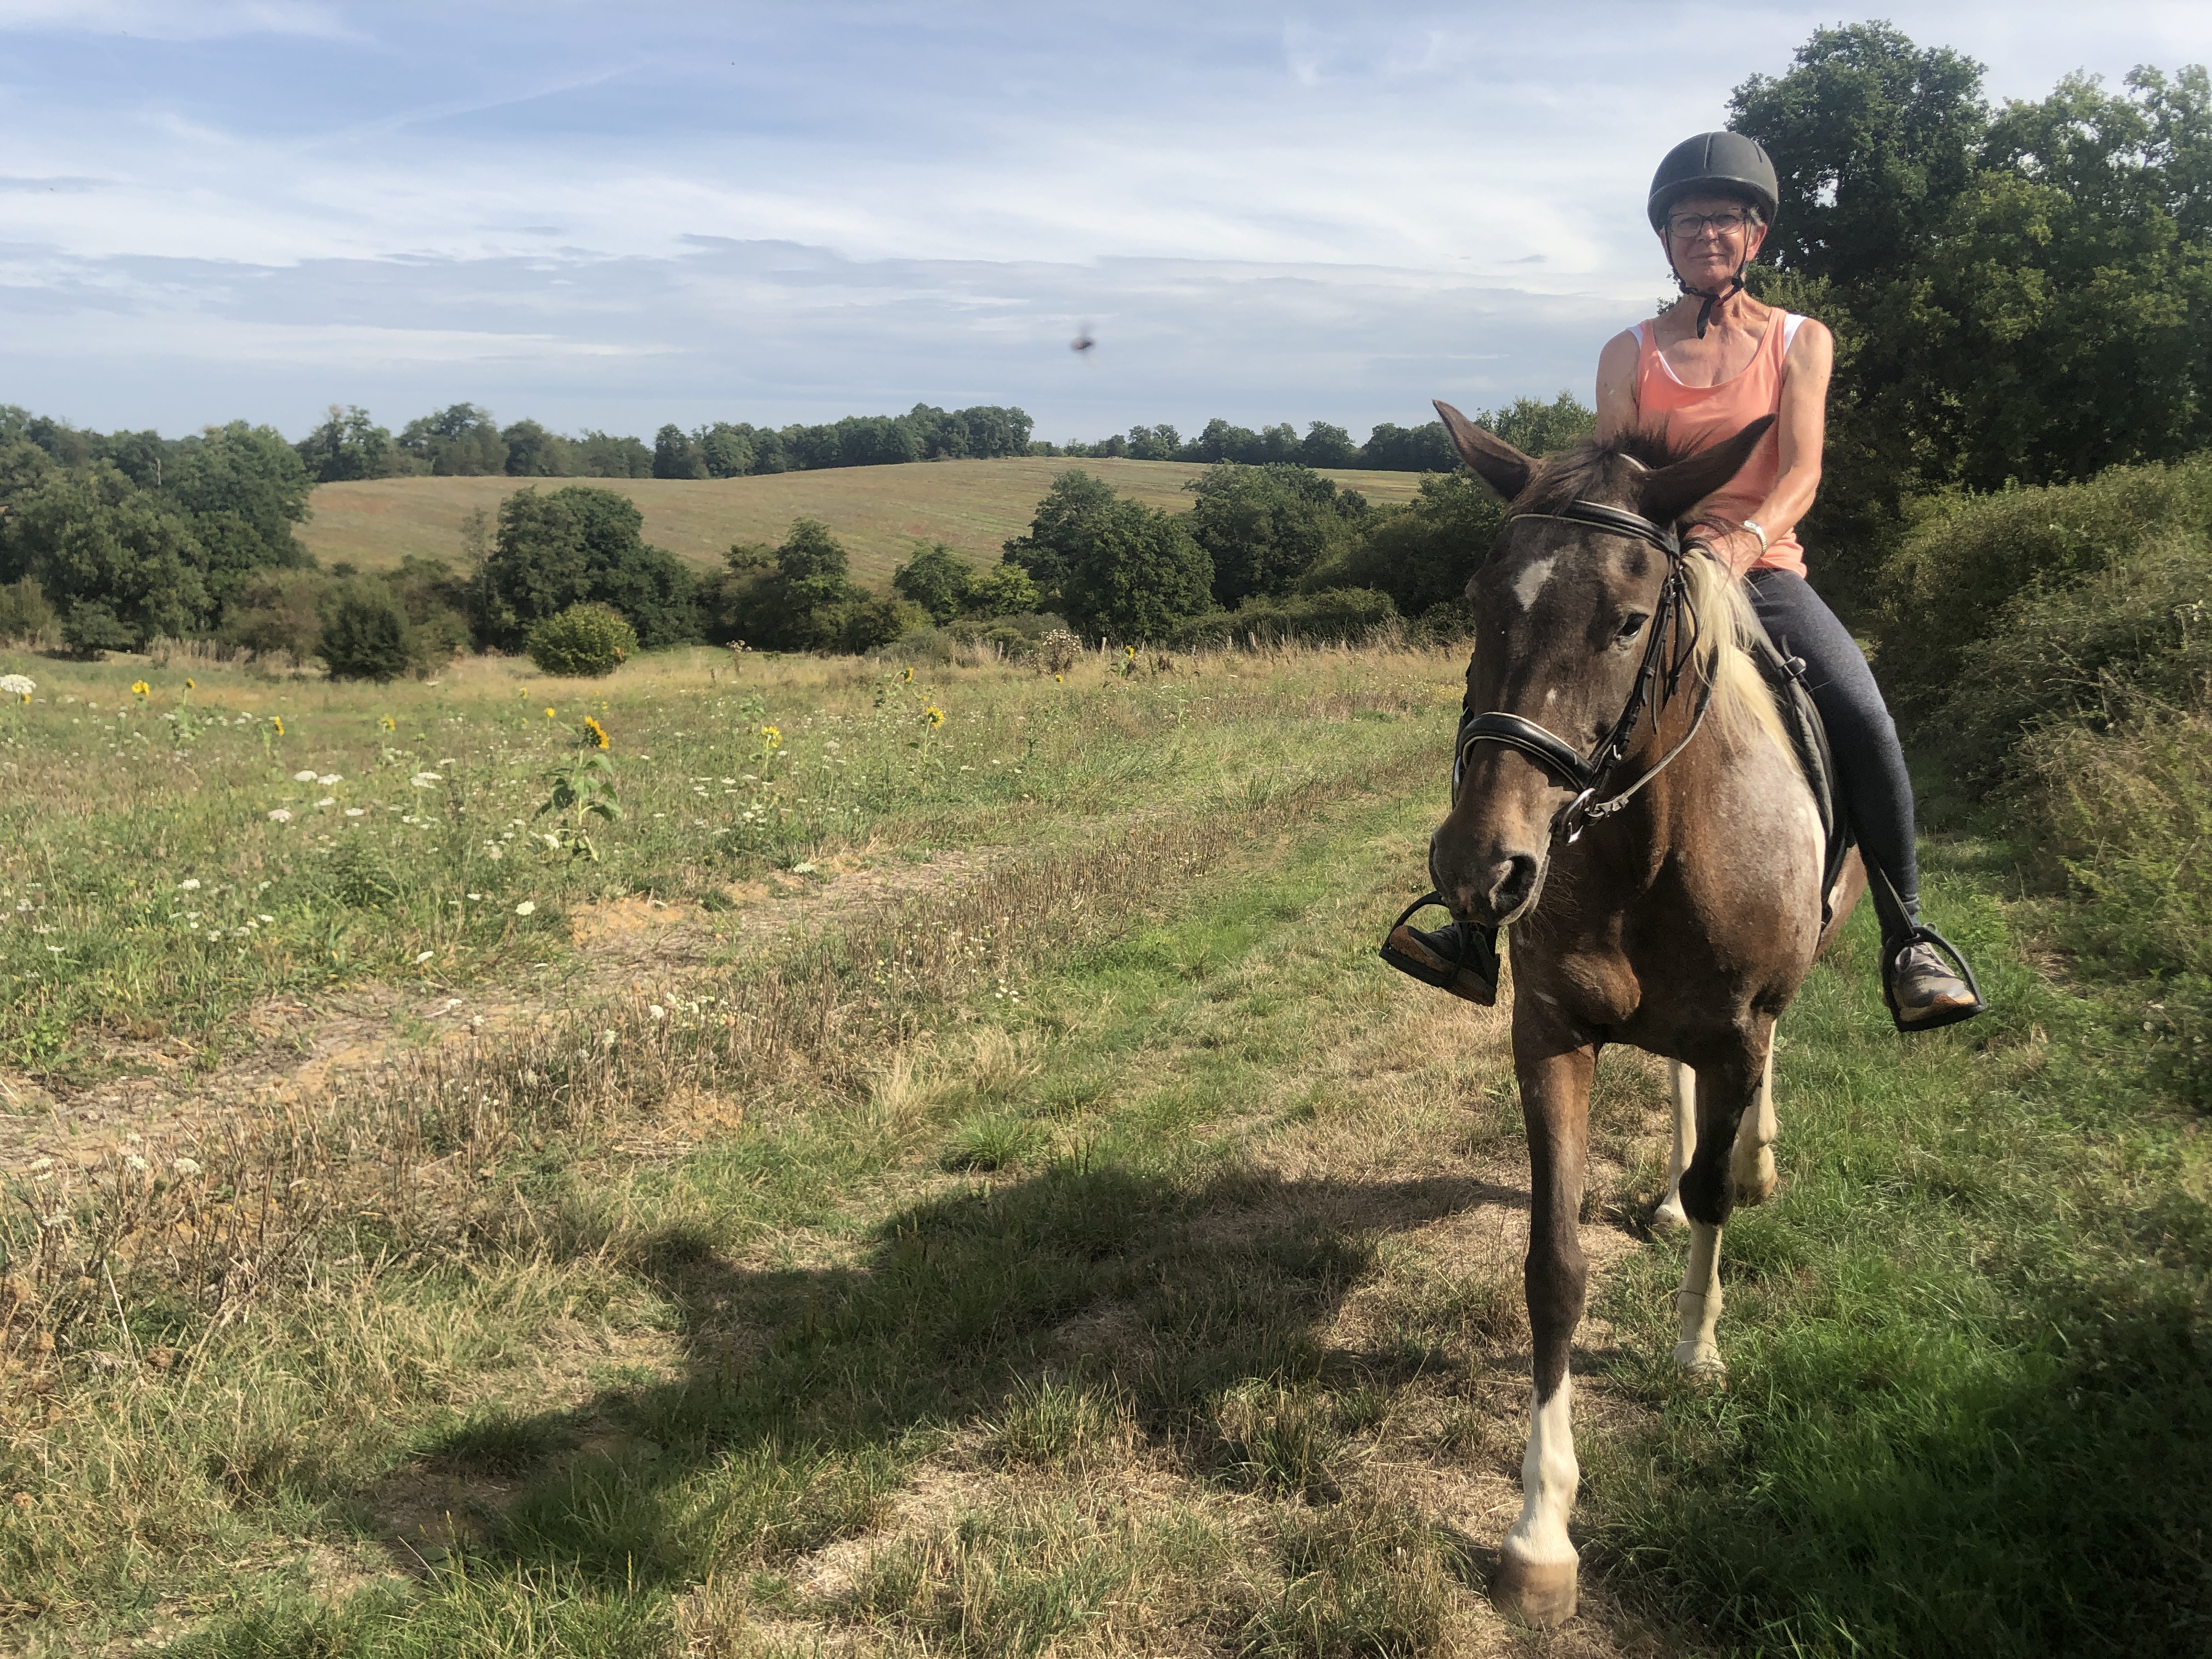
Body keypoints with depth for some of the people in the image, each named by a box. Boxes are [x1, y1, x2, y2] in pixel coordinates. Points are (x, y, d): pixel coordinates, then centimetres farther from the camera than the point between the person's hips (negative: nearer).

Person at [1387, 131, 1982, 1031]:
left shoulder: (1800, 341, 7)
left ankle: (1908, 940, -12)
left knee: (1862, 718, -28)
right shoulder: (1629, 354, 10)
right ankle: (1483, 930, -11)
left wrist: (1746, 539, -29)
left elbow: (1801, 471, -7)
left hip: (1764, 569, -1)